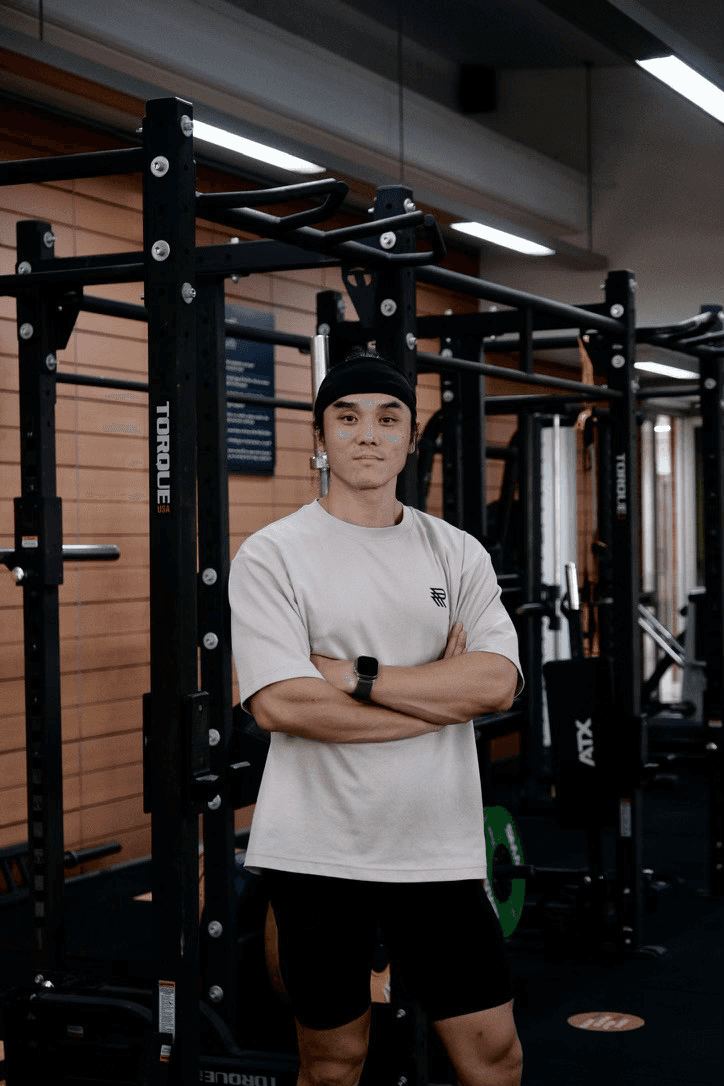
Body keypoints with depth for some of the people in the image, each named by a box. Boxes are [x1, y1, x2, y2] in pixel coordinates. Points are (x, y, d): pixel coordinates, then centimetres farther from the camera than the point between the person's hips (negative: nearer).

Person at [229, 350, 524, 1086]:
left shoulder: (458, 553, 8)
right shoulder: (270, 555, -3)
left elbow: (498, 684, -6)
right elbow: (279, 705, -16)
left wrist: (353, 675, -13)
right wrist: (445, 693, -10)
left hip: (437, 846, 3)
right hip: (315, 849, -3)